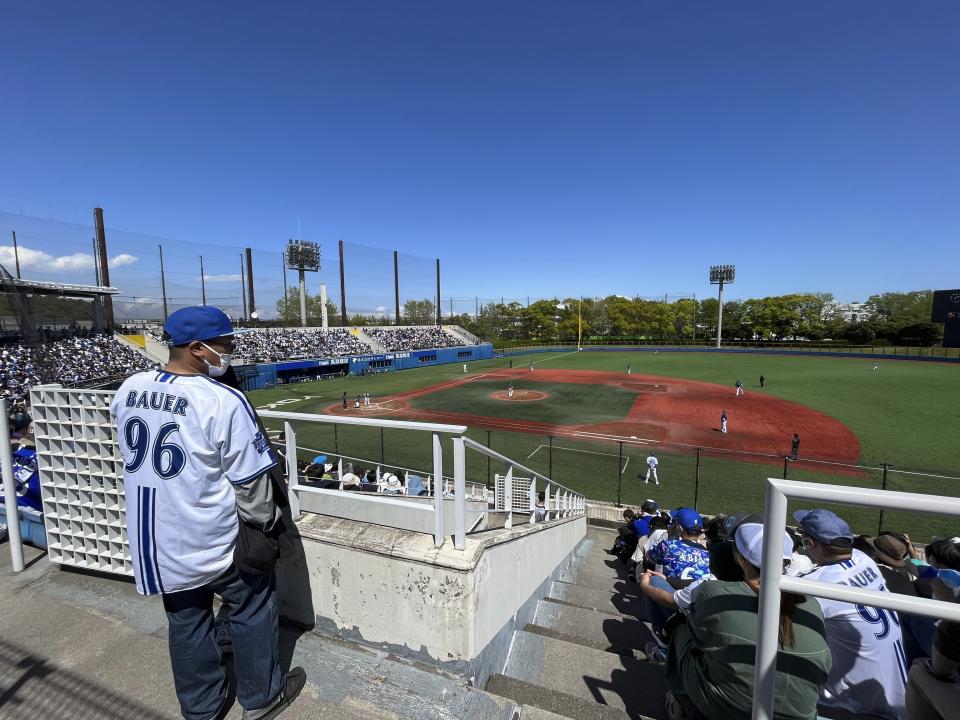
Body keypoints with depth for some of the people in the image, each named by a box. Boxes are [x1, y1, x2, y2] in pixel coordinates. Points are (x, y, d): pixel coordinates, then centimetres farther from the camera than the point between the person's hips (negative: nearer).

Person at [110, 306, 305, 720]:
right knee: (253, 607, 18)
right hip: (213, 540, -6)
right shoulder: (224, 401, -26)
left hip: (152, 541, 6)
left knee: (186, 622, 24)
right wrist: (267, 522, -2)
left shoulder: (129, 390, -4)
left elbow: (137, 452, 12)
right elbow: (250, 481, -20)